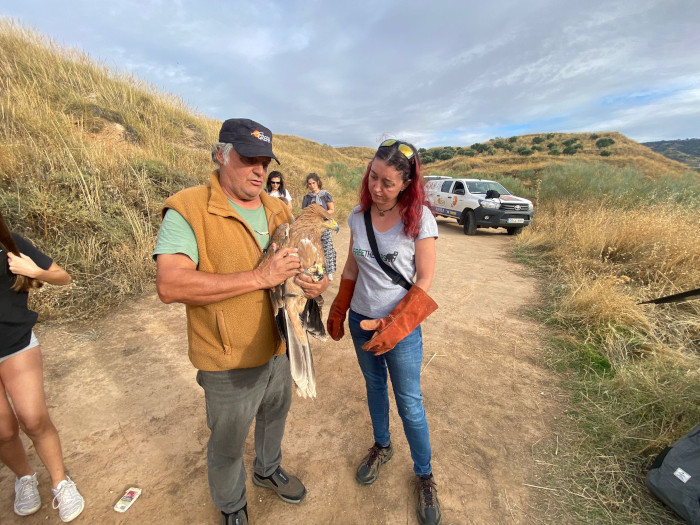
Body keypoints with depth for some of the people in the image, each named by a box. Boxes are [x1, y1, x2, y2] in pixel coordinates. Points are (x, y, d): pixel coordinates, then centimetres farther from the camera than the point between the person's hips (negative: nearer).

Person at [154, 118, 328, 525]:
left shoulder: (277, 210, 2)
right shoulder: (188, 210, -18)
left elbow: (299, 261, 10)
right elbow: (170, 285, -29)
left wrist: (315, 282, -14)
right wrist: (259, 277, -31)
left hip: (278, 347, 6)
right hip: (230, 362, -5)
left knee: (275, 416, 30)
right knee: (228, 443, 20)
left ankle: (269, 470, 62)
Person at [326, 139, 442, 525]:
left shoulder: (419, 218, -15)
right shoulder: (358, 216, -3)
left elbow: (423, 282, -13)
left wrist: (393, 327, -20)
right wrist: (338, 311, 8)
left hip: (401, 327, -4)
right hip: (361, 321, 4)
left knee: (410, 405, 10)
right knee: (374, 387, 23)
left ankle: (424, 475, 36)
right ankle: (381, 446, 50)